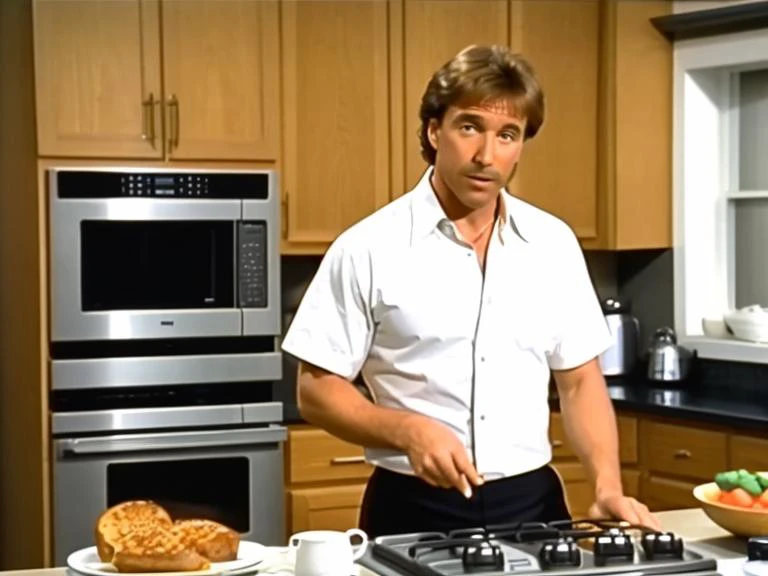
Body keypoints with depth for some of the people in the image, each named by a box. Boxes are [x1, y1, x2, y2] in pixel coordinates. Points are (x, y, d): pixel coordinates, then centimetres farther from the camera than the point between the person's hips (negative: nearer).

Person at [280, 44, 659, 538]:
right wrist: (411, 431, -21)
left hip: (533, 502, 3)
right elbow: (317, 389, -6)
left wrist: (608, 487, -5)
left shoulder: (554, 244, 4)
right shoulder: (368, 250, -8)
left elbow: (580, 381, 8)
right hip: (413, 511, -3)